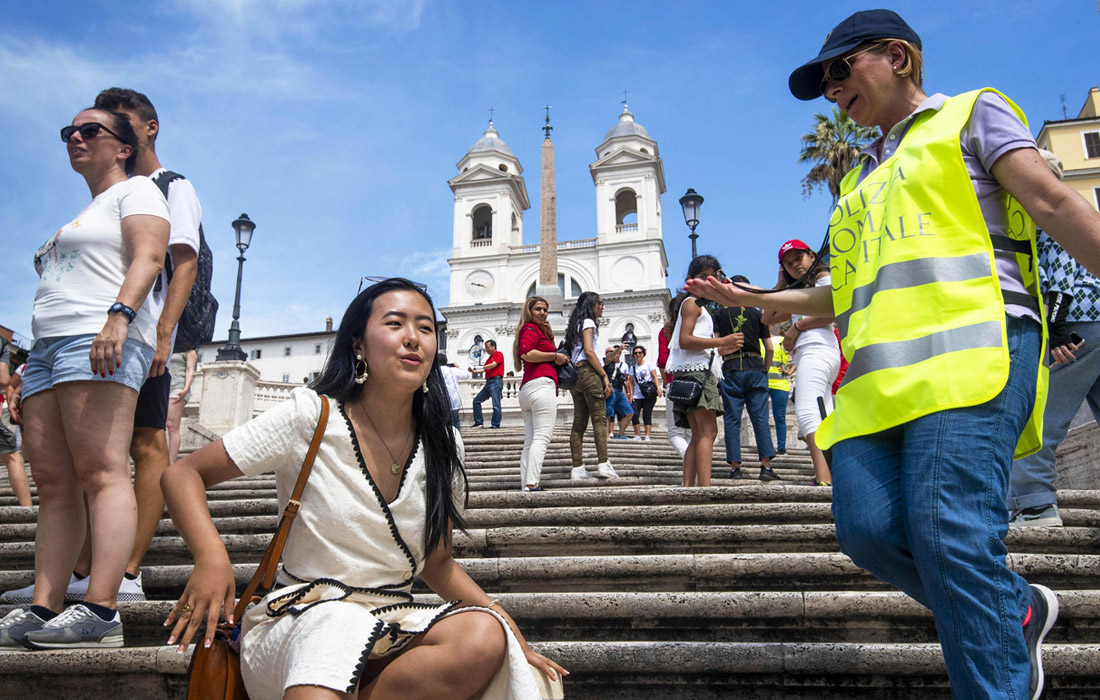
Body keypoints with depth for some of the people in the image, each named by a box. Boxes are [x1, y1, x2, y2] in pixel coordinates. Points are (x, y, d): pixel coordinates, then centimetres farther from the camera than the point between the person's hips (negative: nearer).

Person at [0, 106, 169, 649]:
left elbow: (148, 257, -10)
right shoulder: (80, 217, 34)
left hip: (100, 342, -9)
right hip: (48, 349, 9)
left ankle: (101, 611, -23)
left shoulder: (136, 191, 9)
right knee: (53, 484, 0)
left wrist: (119, 316, -27)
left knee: (102, 471, -18)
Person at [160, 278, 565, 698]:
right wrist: (212, 557, -23)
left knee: (484, 637, -26)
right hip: (301, 623, -4)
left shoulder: (443, 447, 2)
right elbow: (183, 474, -3)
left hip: (394, 628, 5)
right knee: (336, 625, -39)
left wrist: (505, 626, -3)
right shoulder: (311, 417, -8)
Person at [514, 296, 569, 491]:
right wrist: (555, 356, -10)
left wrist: (550, 337, 17)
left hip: (526, 388, 10)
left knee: (530, 440, 6)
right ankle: (532, 483, -25)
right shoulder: (531, 329, -2)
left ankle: (525, 483, 3)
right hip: (541, 384, -10)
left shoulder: (538, 330, 29)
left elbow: (545, 352, 31)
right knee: (542, 437, -16)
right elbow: (527, 353, -19)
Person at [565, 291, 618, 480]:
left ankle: (577, 468, 0)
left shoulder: (576, 325, 24)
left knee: (579, 422, 3)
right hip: (589, 372, -9)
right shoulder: (588, 322, -2)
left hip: (575, 373, 9)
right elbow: (588, 351, -13)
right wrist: (604, 375, -13)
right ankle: (603, 464, -17)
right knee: (599, 419, -11)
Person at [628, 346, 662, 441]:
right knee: (634, 415, -8)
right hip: (637, 396, 3)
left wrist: (658, 388, -14)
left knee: (647, 416, -7)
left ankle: (647, 436, -6)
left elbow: (655, 377, 0)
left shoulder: (649, 364, 7)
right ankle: (637, 435, 0)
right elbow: (631, 382, 15)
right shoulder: (633, 368, 17)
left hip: (649, 395, -3)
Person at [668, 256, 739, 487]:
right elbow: (685, 341, -16)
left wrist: (719, 350, 18)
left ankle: (688, 487, 4)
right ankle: (705, 486, -24)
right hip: (694, 371, -11)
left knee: (699, 435, 7)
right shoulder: (692, 303, -3)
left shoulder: (698, 306, 27)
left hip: (699, 372, 11)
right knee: (708, 431, -17)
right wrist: (721, 341, -17)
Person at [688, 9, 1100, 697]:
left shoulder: (970, 114, 15)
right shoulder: (863, 179, 32)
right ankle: (1017, 608, 13)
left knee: (949, 532, -21)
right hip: (881, 371, 6)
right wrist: (757, 299, 31)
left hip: (970, 343, -6)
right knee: (868, 527, -10)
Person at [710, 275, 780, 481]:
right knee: (760, 419, 1)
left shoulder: (719, 312, 7)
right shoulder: (757, 313, 11)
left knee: (732, 420, 2)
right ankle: (766, 466, -6)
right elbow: (769, 348, 7)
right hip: (755, 368, 1)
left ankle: (735, 467, -2)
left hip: (731, 370, -1)